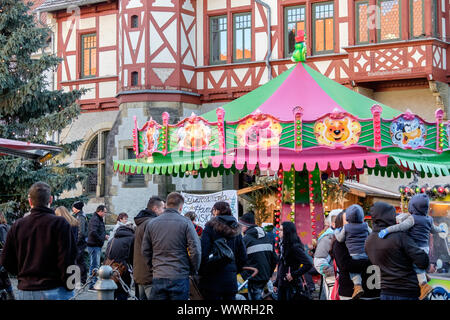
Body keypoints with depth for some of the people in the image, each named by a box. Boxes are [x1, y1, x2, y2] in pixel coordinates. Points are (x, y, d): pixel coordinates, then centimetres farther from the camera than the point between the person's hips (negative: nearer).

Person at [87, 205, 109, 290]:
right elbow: (93, 232, -29)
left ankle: (94, 283, 24)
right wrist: (101, 239, -19)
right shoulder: (95, 220, -17)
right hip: (94, 245, -11)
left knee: (95, 265, 16)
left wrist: (105, 235, 9)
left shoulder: (99, 219, 16)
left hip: (97, 246, 11)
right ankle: (92, 285, -5)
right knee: (94, 265, -8)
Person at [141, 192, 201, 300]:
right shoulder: (185, 223, -5)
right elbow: (195, 251, -8)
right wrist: (193, 271, 5)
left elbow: (145, 251, 10)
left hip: (158, 278, 3)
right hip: (179, 278, -3)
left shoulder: (151, 223, 6)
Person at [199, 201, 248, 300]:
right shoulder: (235, 230, 10)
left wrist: (201, 273, -1)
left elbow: (203, 254, -12)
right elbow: (243, 257, 11)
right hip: (231, 280, 5)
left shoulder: (211, 226, -6)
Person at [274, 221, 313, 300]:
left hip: (292, 285, -9)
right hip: (282, 284, 9)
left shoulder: (295, 247, -14)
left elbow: (308, 264, -23)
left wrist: (294, 274, -20)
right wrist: (276, 283, 17)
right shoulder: (283, 246, 13)